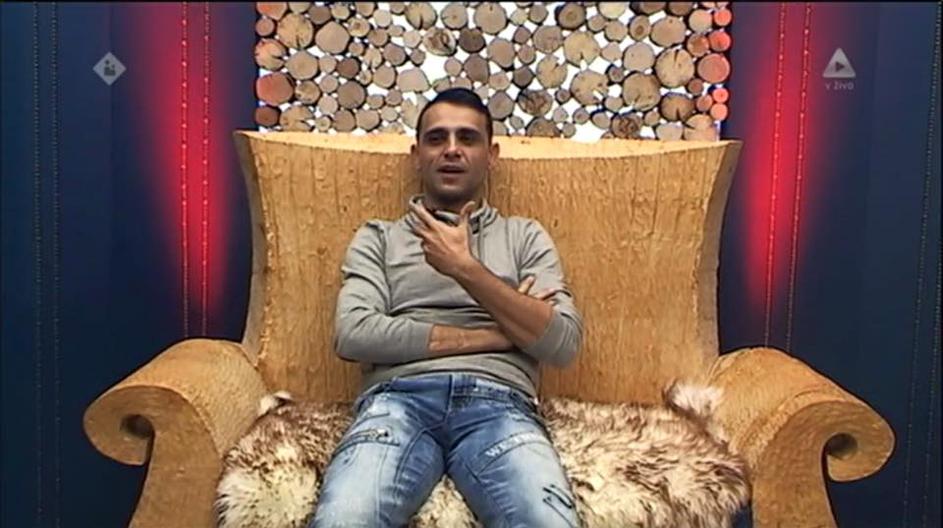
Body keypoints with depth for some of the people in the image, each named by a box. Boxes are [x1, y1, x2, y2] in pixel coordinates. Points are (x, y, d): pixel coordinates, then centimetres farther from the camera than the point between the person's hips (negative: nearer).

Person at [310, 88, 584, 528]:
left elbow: (562, 343, 7)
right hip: (399, 398, 0)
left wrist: (466, 268, -1)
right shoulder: (378, 238, 21)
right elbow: (354, 335, 2)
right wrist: (491, 334, 1)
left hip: (498, 402, 0)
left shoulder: (525, 236, 23)